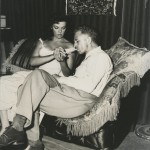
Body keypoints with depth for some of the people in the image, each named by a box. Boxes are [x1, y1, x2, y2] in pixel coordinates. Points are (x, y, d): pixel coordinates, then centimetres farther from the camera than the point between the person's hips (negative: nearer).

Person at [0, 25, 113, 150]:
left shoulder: (101, 57, 0)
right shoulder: (90, 57, 32)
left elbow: (88, 86, -15)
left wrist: (60, 79, -7)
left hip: (81, 99, -9)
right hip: (69, 92, 9)